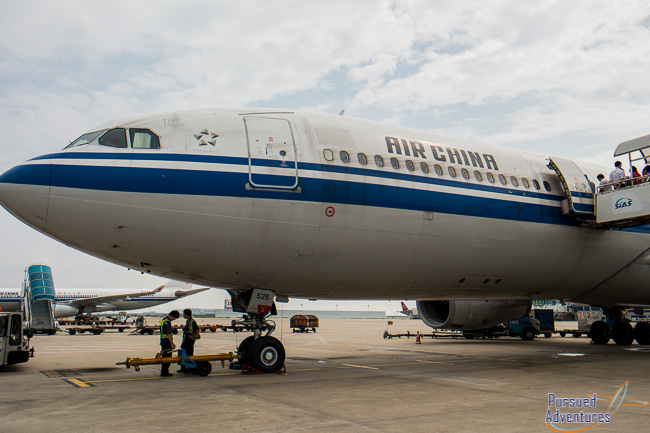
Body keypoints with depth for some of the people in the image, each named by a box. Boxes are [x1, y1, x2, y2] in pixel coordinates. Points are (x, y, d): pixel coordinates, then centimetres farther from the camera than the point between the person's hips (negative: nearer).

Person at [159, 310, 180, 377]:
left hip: (163, 341, 10)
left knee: (165, 357, 15)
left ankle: (164, 371, 20)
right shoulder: (167, 322, -18)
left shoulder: (164, 319, 15)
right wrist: (172, 343, -21)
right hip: (166, 341, -10)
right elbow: (168, 334, -22)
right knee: (167, 357, -6)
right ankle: (164, 372, -4)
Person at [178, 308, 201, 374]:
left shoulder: (192, 321, -16)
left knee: (189, 354, -3)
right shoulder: (187, 321, 13)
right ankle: (183, 368, 21)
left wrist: (192, 336, -18)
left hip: (190, 340, -10)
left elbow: (197, 330, -20)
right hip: (185, 339, 10)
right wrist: (184, 328, 6)